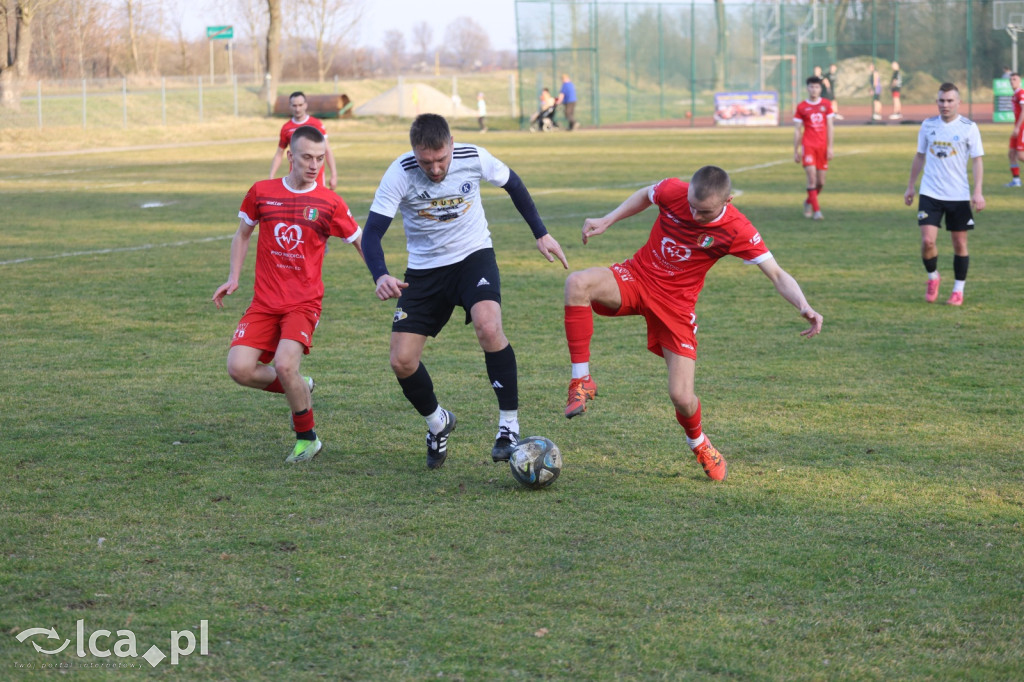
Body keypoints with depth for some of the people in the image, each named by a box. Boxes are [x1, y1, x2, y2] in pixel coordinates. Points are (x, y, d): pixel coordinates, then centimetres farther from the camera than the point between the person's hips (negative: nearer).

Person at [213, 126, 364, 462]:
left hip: (304, 302, -3)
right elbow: (242, 233, 19)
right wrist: (233, 278, 10)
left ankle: (307, 439, -1)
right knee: (239, 368, -15)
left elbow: (361, 242, 6)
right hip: (264, 302, 3)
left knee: (284, 365, -25)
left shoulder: (329, 203, -3)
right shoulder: (261, 192, 3)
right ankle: (299, 389, 15)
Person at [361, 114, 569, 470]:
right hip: (425, 267, 1)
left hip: (474, 255, -1)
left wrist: (541, 234, 8)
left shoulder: (474, 158, -17)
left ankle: (509, 425, -16)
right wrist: (380, 276, -42)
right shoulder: (399, 174, -21)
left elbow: (513, 184, 5)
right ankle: (438, 423, 26)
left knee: (488, 327, -31)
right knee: (401, 361, -5)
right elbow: (372, 233, -22)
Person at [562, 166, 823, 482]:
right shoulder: (673, 191, -15)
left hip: (676, 304, -1)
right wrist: (606, 221, 3)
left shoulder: (737, 231, -19)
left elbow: (776, 274, -17)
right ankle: (581, 381, -21)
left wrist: (804, 307, -33)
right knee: (577, 283, -32)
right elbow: (644, 196, 10)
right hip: (637, 276, 1)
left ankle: (698, 442, 32)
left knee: (682, 397, -7)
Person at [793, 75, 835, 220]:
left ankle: (808, 203, 31)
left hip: (822, 146, 3)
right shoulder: (801, 107, 2)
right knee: (812, 177, -16)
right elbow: (797, 130, 6)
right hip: (808, 145, -3)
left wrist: (830, 147, 2)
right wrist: (796, 151, 4)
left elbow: (830, 127, 8)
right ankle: (816, 210, -14)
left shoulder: (826, 104, 7)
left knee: (821, 182, 5)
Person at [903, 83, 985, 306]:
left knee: (960, 244, 4)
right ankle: (932, 277, 17)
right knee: (927, 240, -10)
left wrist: (978, 192, -13)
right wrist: (910, 187, 14)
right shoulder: (928, 125, 5)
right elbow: (920, 156, 14)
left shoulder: (969, 127, -4)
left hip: (959, 196, -1)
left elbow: (977, 161, -4)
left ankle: (958, 290, 18)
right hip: (930, 193, 1)